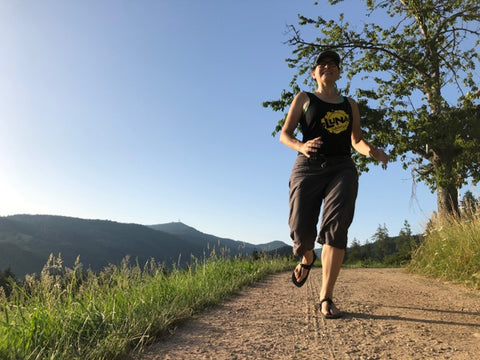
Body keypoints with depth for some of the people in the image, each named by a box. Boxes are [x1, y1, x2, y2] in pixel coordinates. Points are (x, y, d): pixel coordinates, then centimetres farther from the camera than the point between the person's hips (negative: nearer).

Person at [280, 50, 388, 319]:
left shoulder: (349, 104, 22)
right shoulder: (304, 99, 15)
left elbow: (356, 139, 19)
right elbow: (284, 134, 6)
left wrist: (371, 151, -5)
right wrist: (301, 146, -17)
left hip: (342, 168, 2)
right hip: (308, 168, -1)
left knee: (336, 226, -17)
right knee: (301, 229, -10)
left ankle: (327, 297, -10)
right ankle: (308, 259, 28)